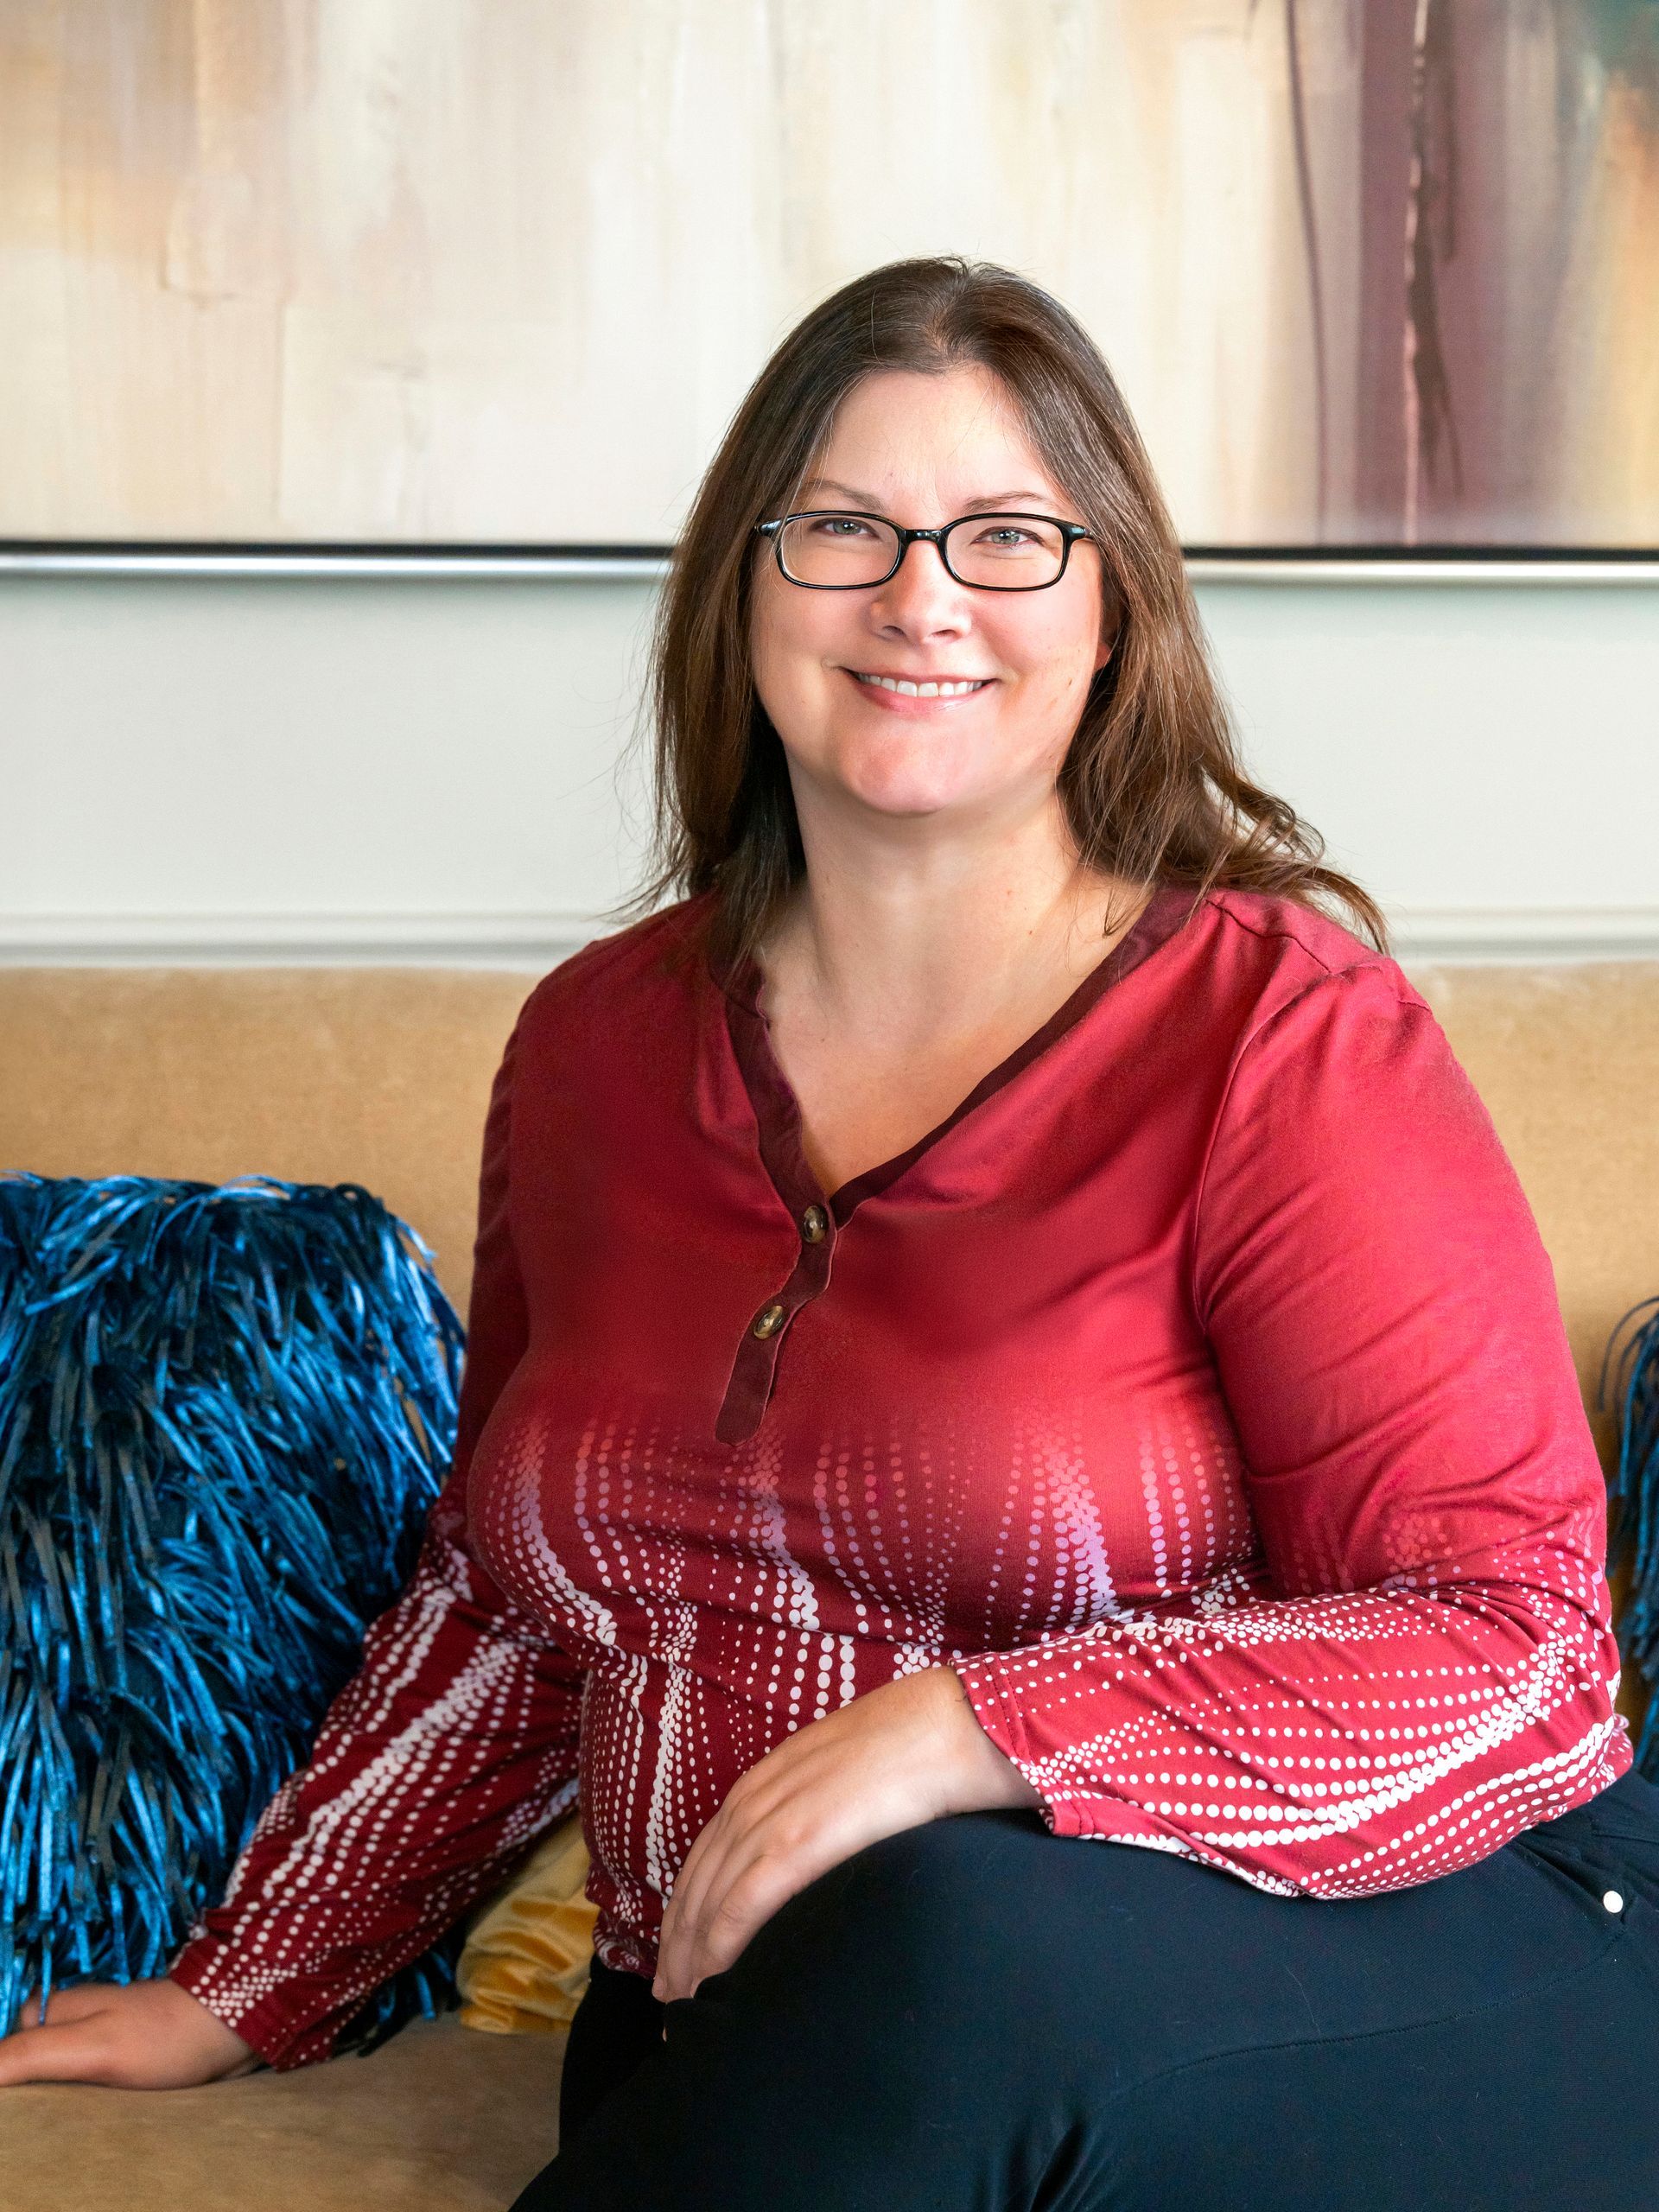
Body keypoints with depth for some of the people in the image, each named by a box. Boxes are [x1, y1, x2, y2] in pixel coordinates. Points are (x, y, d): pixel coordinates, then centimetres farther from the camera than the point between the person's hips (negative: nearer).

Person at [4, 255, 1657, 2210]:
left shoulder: (1284, 1037, -7)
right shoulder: (599, 1044, 9)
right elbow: (502, 1598, 21)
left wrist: (973, 1731, -23)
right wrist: (248, 1992, 21)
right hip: (742, 2037, 3)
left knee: (948, 1935, -35)